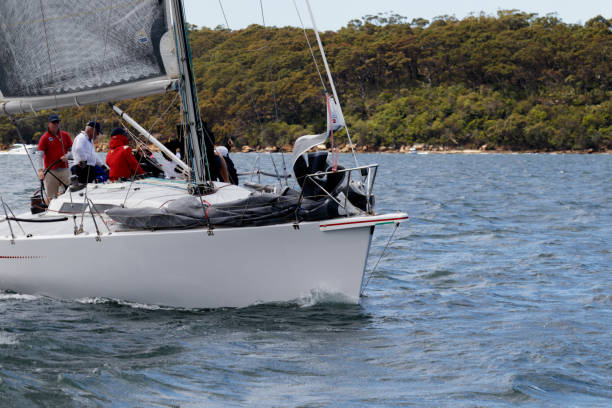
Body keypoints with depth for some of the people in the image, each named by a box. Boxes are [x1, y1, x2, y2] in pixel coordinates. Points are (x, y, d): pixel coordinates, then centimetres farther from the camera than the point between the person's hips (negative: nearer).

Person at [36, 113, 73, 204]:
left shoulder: (65, 135, 10)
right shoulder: (44, 138, -2)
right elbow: (39, 155, -9)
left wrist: (67, 155, -7)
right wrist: (40, 170, -21)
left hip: (64, 170, 4)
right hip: (51, 171, -3)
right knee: (51, 197, -3)